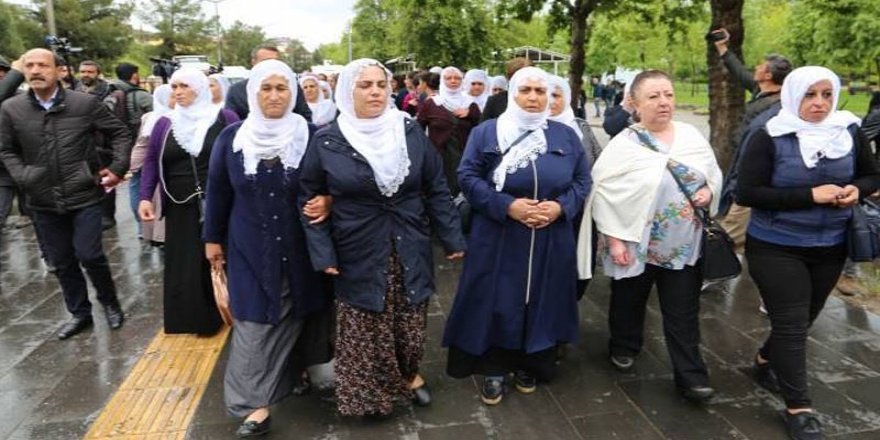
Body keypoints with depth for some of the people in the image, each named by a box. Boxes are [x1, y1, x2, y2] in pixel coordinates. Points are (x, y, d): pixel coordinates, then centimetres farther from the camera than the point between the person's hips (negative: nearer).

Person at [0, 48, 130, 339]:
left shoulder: (85, 103, -6)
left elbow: (119, 132, 3)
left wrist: (118, 168, -5)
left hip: (84, 197, -3)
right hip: (44, 202, 3)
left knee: (89, 255, -5)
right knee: (61, 263, 11)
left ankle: (110, 302, 22)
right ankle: (80, 313, 29)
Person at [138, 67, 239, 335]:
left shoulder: (225, 118, 0)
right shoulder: (165, 124, 9)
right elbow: (151, 161, 10)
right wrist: (145, 197, -2)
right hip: (181, 210, 3)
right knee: (183, 267, 2)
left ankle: (220, 315, 18)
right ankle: (191, 320, 13)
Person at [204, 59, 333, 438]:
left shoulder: (309, 135, -6)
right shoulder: (232, 138, -2)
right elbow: (218, 191, 6)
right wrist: (212, 238, 9)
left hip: (300, 248, 0)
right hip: (250, 248, 1)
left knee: (294, 317, 13)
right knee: (255, 321, 3)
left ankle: (298, 372, 37)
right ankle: (255, 403, 10)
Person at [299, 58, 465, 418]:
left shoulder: (411, 132, -1)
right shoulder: (326, 142, -6)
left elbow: (436, 189, 2)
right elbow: (309, 200, 0)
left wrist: (452, 238, 0)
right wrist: (322, 253, -7)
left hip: (410, 251, 2)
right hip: (358, 256, -1)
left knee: (411, 324, 14)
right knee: (366, 330, 8)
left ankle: (410, 375, 42)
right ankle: (370, 393, 32)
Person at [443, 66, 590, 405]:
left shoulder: (566, 136, 7)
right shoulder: (486, 133, -1)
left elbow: (582, 180, 7)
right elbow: (468, 177, -7)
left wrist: (561, 207, -13)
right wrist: (507, 206, -19)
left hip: (551, 241, 3)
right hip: (498, 240, -2)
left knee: (541, 303, 11)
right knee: (497, 304, 3)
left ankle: (528, 365, 31)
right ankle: (493, 371, 20)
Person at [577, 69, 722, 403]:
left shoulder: (692, 136, 3)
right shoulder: (623, 145, -11)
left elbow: (714, 175, 15)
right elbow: (601, 193, -12)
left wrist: (709, 192, -8)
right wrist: (614, 239, -16)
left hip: (685, 245, 3)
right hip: (636, 244, -2)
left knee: (684, 313, 7)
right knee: (629, 302, 17)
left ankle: (690, 376, 17)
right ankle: (623, 348, 41)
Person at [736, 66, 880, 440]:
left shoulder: (850, 132, -1)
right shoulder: (769, 138, -14)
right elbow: (747, 193, -19)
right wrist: (810, 195, -24)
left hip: (830, 247, 5)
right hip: (776, 247, -5)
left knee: (803, 319, 20)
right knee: (792, 325, -4)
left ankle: (766, 360, 46)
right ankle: (798, 408, 11)